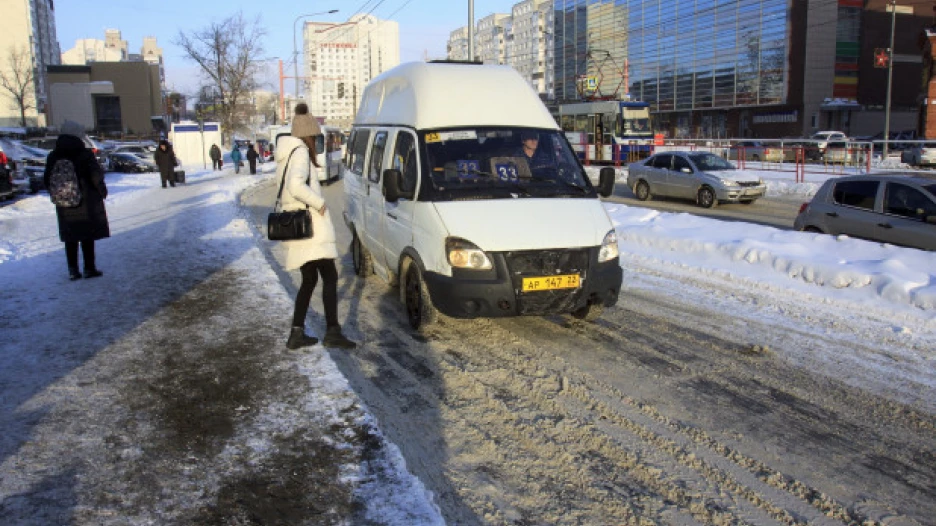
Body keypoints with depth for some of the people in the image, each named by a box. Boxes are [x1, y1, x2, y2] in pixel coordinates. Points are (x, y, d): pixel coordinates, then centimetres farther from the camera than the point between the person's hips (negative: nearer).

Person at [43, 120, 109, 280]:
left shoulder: (53, 157, 2)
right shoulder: (85, 154, -11)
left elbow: (47, 181, 5)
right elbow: (96, 177, -14)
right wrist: (102, 189, 3)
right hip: (87, 201, -4)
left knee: (70, 237, 12)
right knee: (88, 236, 4)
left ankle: (73, 270, 13)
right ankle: (89, 268, 6)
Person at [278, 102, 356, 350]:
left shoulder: (285, 155, 17)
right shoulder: (300, 152, -12)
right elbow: (296, 186, -27)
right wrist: (319, 203, -16)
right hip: (311, 226, -10)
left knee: (309, 279, 13)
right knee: (330, 277, -6)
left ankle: (297, 333, 13)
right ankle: (332, 332, -7)